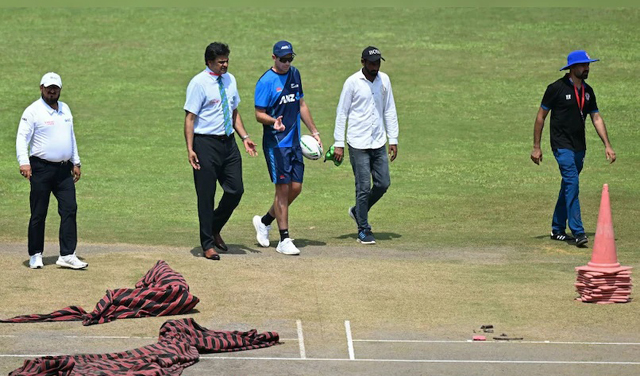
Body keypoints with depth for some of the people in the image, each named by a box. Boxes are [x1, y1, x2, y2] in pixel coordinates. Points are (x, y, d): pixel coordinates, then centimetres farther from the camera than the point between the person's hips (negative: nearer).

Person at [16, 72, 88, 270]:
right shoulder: (33, 111, -5)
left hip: (64, 169, 5)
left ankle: (67, 255, -5)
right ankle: (35, 255, 10)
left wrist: (75, 162, 19)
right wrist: (24, 162, -26)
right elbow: (22, 137, -13)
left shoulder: (65, 109, 15)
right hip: (41, 168, -5)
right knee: (38, 214, 0)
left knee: (70, 209, -4)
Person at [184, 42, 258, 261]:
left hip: (228, 142, 6)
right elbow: (190, 117, -11)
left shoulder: (230, 80, 11)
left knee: (236, 190, 4)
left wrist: (245, 137, 9)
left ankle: (215, 229, 27)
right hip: (206, 143, -6)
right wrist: (190, 149, -18)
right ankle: (207, 244, 8)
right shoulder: (199, 83, -10)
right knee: (206, 195, 0)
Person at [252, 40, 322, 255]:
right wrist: (273, 122, -32)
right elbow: (259, 114, -11)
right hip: (276, 143, -7)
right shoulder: (266, 82, -11)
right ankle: (284, 240, -2)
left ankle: (264, 221, 25)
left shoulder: (294, 74, 11)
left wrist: (313, 131, 21)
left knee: (296, 188, 5)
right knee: (283, 188, -7)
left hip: (294, 141, 7)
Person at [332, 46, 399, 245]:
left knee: (383, 184, 4)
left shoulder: (384, 80, 6)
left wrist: (393, 140, 8)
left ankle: (358, 211, 28)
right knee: (364, 187, -4)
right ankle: (363, 230, 6)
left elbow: (389, 111, 13)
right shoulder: (352, 82, -7)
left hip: (379, 143, 5)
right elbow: (342, 113, -5)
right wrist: (338, 144, -9)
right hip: (358, 144, -5)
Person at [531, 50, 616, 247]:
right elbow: (540, 116, -4)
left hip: (579, 147, 7)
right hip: (562, 145, -7)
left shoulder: (587, 91, 10)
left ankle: (557, 229, 23)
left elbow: (596, 118, 13)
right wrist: (536, 147, -5)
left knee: (568, 186, 12)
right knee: (572, 183, -17)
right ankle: (577, 232, -22)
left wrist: (607, 145, 4)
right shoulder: (557, 88, -9)